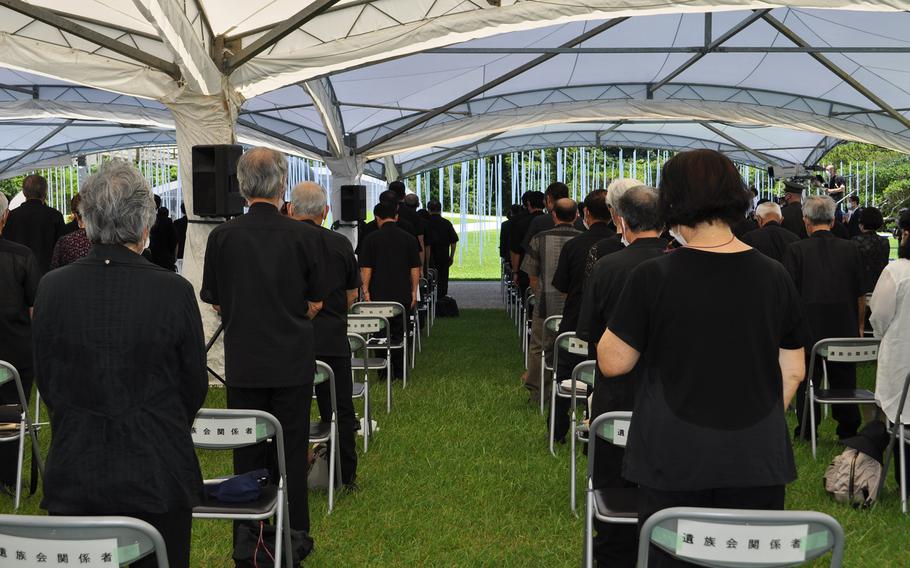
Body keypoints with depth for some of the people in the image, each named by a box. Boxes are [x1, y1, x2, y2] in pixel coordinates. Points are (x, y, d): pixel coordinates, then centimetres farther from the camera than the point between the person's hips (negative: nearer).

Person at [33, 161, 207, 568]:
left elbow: (45, 381, 4)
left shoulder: (52, 287, -7)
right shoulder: (174, 291, -14)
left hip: (74, 474, 2)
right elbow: (194, 385, -2)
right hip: (156, 473, -2)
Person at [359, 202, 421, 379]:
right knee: (399, 334, 10)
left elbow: (366, 269, -6)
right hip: (403, 295, 2)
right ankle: (399, 373, 11)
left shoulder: (371, 239, -4)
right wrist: (414, 292, 10)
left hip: (379, 295, -2)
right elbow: (415, 269, 3)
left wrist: (366, 292, 0)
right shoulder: (409, 238, 2)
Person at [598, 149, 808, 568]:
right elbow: (792, 372, 6)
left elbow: (613, 363, -6)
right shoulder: (774, 277, -1)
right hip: (757, 462, 3)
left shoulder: (652, 277, -12)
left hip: (674, 461, -2)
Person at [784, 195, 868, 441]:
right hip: (845, 328, 2)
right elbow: (861, 294, 5)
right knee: (844, 378, 12)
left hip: (809, 328, -2)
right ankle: (849, 429, 20)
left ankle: (807, 430, 14)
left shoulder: (796, 250, -9)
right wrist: (860, 326, 16)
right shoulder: (851, 249, -1)